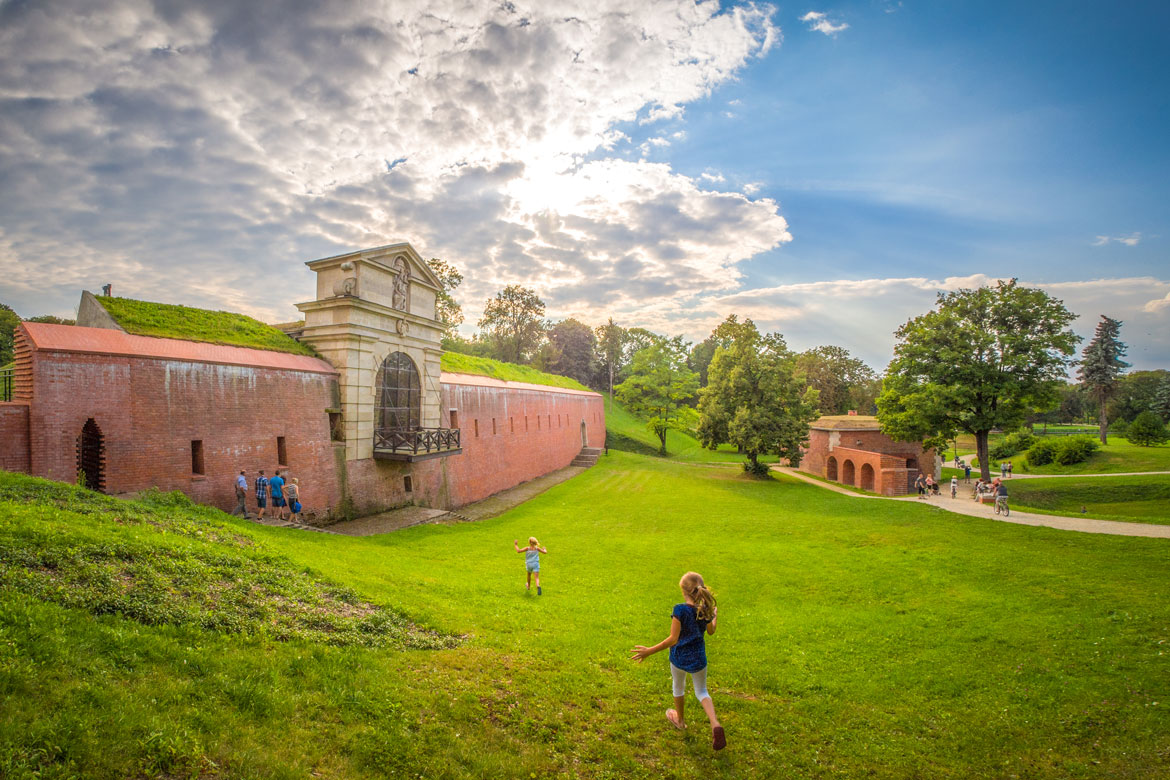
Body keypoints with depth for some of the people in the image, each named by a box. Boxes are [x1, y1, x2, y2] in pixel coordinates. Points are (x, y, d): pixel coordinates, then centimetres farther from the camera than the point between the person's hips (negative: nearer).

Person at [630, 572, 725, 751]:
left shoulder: (680, 610, -26)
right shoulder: (705, 610, -10)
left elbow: (673, 639, -27)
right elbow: (711, 631, 10)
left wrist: (649, 651, -24)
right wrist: (715, 616, 29)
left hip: (679, 658, -3)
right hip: (698, 659, 3)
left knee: (678, 688, 26)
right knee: (701, 692, 21)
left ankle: (680, 720, 49)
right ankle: (715, 724, -3)